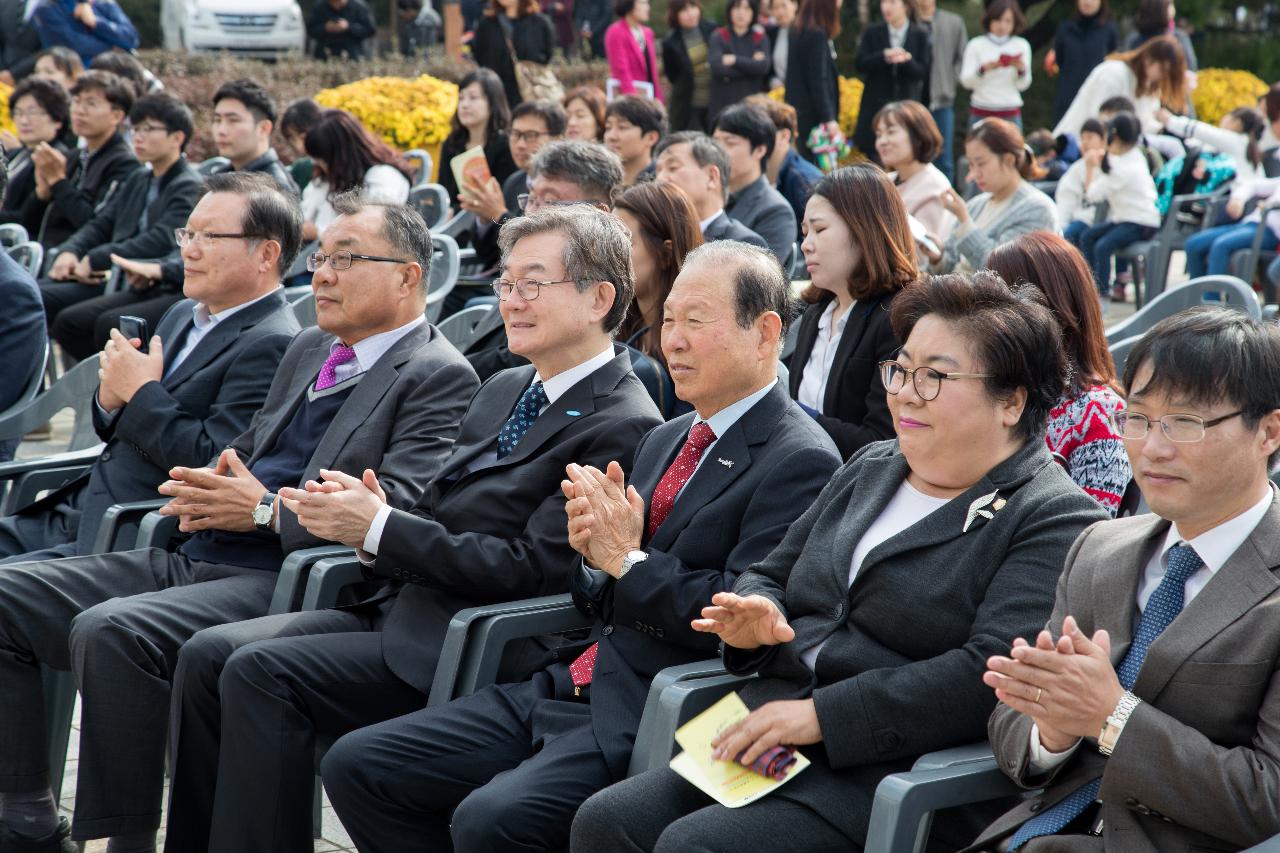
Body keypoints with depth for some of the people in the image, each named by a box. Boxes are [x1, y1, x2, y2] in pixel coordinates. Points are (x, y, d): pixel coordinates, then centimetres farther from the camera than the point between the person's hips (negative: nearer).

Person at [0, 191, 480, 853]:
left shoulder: (440, 376, -4)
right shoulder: (311, 348, 24)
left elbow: (400, 507, -16)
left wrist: (266, 511, -16)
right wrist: (206, 489, 5)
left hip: (281, 582, -9)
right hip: (194, 558, 9)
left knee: (108, 631, -32)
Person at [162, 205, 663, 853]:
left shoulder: (622, 426, -12)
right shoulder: (504, 389, 18)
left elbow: (535, 569, -18)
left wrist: (380, 527, -15)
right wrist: (370, 519, -4)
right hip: (403, 605, 9)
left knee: (259, 672, -22)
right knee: (207, 654, -5)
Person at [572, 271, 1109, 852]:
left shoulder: (1056, 522, -6)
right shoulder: (871, 468, 19)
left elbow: (992, 674, -20)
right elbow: (771, 574, 25)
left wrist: (820, 714, -20)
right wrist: (755, 614, -1)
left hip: (884, 772, -7)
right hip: (768, 738, 7)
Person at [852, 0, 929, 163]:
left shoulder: (919, 36, 4)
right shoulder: (872, 33, 6)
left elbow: (922, 73, -2)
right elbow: (860, 63, -4)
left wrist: (906, 60, -23)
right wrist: (884, 56, -21)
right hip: (875, 106, 1)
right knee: (871, 154, -2)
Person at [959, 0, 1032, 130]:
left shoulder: (1021, 45, 3)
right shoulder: (976, 45, 0)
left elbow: (1023, 85, 2)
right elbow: (966, 82, -6)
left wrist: (1021, 70, -18)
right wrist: (984, 68, -23)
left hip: (1011, 115, 1)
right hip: (981, 113, -1)